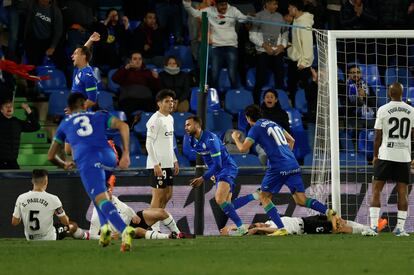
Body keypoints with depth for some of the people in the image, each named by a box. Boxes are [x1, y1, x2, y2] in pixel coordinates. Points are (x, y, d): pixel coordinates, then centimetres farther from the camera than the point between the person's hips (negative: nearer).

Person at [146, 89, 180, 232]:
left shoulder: (170, 119, 15)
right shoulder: (155, 120, -13)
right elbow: (149, 143, -17)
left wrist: (175, 161, 19)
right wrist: (156, 164, -21)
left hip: (168, 164, 9)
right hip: (158, 165, -9)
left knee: (168, 194, 11)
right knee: (158, 195, -7)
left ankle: (155, 223, 18)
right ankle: (154, 228, -3)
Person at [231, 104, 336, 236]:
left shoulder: (255, 128, 0)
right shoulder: (273, 124, 22)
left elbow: (243, 148, -5)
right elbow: (291, 140, 28)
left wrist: (235, 138, 14)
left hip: (278, 167, -7)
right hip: (293, 165, 7)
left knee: (264, 197, 8)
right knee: (301, 200, 6)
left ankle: (281, 229, -5)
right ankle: (328, 211, -17)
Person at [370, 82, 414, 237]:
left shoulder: (383, 110, -3)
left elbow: (378, 136, -1)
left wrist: (375, 155, 10)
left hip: (385, 156, -2)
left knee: (376, 190, 5)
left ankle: (373, 225, -3)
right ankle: (400, 228, 2)